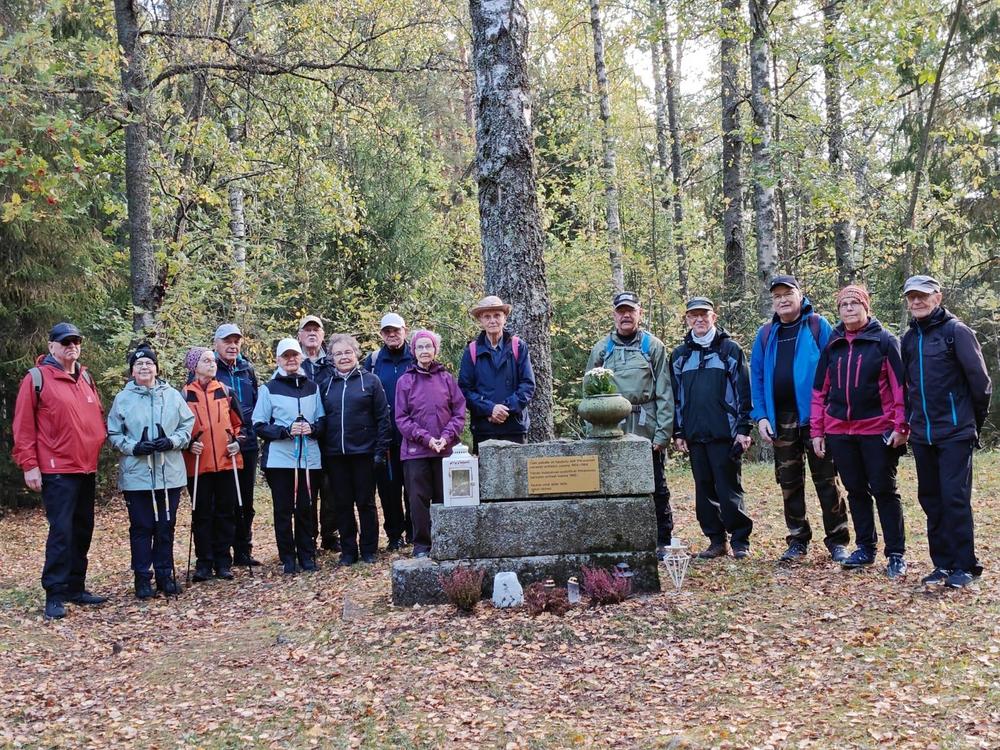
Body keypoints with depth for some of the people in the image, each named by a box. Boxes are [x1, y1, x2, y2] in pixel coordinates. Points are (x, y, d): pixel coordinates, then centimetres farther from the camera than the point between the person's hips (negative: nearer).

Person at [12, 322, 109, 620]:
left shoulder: (86, 378, 13)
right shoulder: (37, 378, -5)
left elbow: (98, 416, 20)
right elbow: (23, 426, -8)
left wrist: (99, 445, 8)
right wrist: (29, 465, -11)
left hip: (87, 469, 7)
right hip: (56, 471, -7)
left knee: (83, 531, 11)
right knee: (61, 532, -8)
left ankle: (76, 587, 21)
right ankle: (54, 595, -1)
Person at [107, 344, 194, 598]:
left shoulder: (172, 395, 4)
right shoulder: (123, 399, 2)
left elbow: (188, 424, 6)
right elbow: (113, 434, 4)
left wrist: (172, 441, -11)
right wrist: (134, 447, -12)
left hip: (169, 473, 1)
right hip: (136, 475, -1)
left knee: (166, 526, 8)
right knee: (141, 527, 3)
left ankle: (165, 575, 20)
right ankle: (142, 578, 12)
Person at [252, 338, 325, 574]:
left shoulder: (313, 387, 12)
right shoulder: (269, 389, 2)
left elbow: (322, 420, 15)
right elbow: (259, 425, -1)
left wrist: (312, 428, -7)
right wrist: (286, 430, -15)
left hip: (309, 458, 2)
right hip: (280, 459, -2)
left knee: (306, 509, 5)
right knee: (283, 510, 2)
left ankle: (307, 555, 16)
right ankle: (288, 558, 11)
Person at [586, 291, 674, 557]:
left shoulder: (653, 346, 4)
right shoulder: (602, 348, 10)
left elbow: (664, 393, 0)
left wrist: (663, 432, -7)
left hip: (647, 429, -2)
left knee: (656, 487, 4)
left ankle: (661, 541, 15)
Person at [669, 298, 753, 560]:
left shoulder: (730, 349, 3)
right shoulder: (679, 355, 14)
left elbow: (743, 391, 0)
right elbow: (675, 397, 16)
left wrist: (744, 428, -6)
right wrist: (678, 432, 10)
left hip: (725, 434, -4)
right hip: (695, 435, 4)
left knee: (729, 489, -3)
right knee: (705, 490, 7)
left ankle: (740, 541, 7)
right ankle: (716, 541, 16)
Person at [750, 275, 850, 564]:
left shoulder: (818, 326, -2)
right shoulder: (766, 335, 10)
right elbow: (757, 377, 9)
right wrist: (761, 416, 0)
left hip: (815, 416, -4)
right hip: (780, 419, 4)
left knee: (826, 481, 0)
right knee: (789, 484, 10)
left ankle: (837, 541, 9)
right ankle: (798, 541, 20)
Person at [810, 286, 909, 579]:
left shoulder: (885, 341, -2)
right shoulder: (832, 345, 10)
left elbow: (900, 386, -6)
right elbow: (820, 391, 12)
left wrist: (901, 426, -12)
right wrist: (817, 431, 8)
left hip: (877, 430, -4)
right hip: (839, 431, 4)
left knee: (884, 490, 0)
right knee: (856, 490, 11)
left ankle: (896, 555, 7)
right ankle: (865, 548, 22)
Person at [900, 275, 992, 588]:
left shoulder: (956, 331, -7)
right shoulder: (909, 338, 11)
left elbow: (980, 379, -6)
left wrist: (976, 419, 2)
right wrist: (912, 419, 13)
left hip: (955, 432, -6)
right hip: (922, 434, 6)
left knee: (955, 497, -7)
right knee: (930, 499, 9)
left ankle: (964, 565, 2)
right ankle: (943, 562, 18)